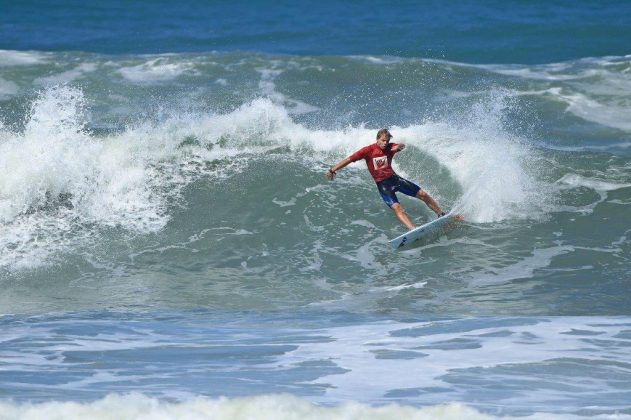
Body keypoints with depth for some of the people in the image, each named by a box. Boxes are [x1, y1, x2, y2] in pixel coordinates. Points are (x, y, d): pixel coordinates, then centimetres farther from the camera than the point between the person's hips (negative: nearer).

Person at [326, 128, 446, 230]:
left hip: (394, 178, 4)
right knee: (396, 207, -24)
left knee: (423, 195, 4)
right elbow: (349, 160, -9)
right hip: (382, 184, -4)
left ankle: (442, 215, 19)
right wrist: (332, 170, -11)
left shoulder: (390, 147, 0)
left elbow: (402, 146, -19)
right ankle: (413, 230, -34)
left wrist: (399, 147, -45)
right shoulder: (368, 150, -9)